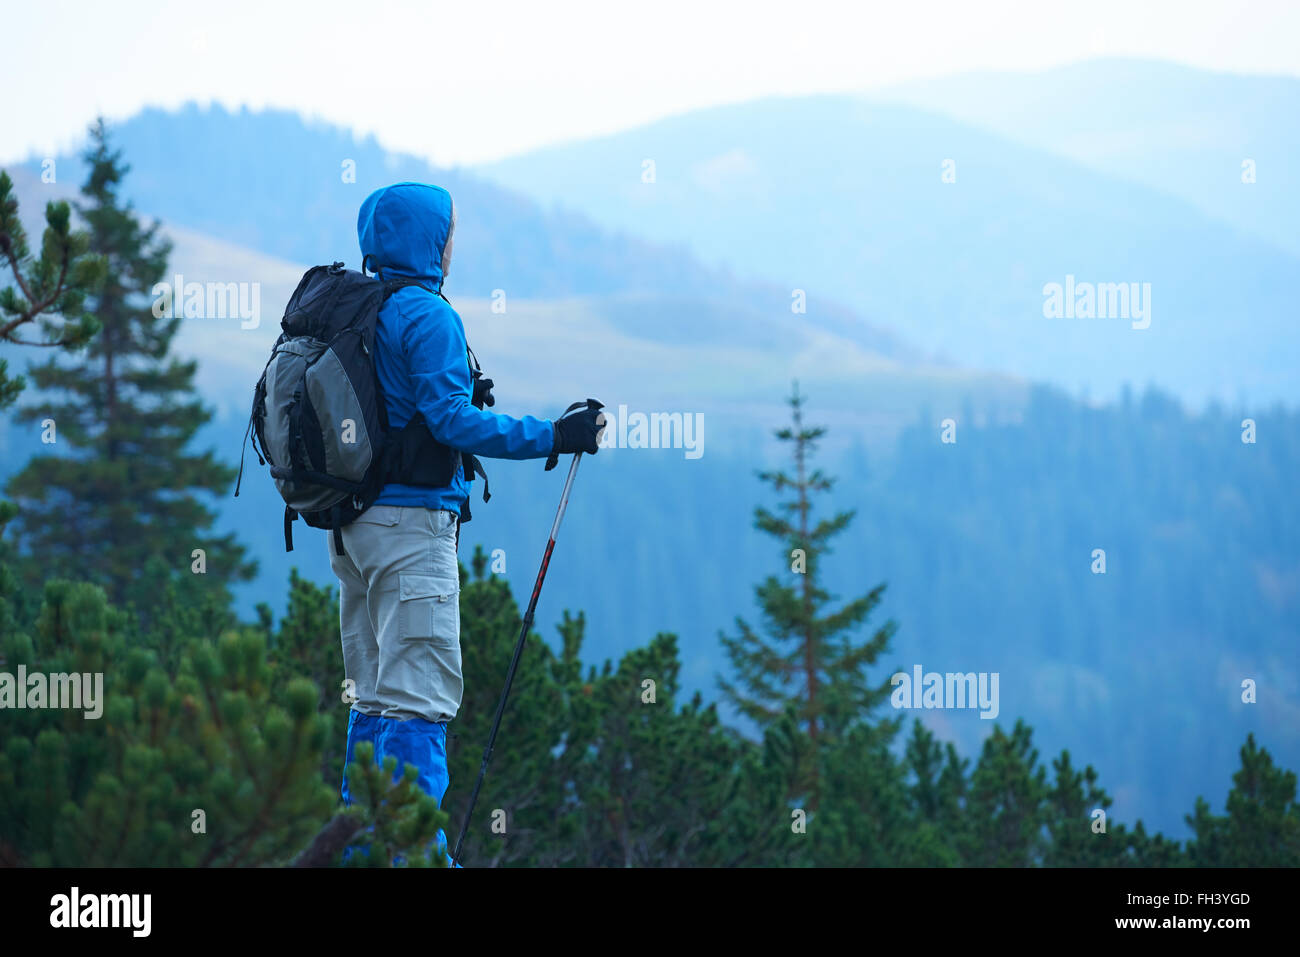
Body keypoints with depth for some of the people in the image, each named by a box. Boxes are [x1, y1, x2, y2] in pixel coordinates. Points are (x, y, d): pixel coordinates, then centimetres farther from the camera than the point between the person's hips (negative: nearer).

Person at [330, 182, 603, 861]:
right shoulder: (427, 316, -12)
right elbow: (450, 422, -19)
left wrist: (457, 399, 26)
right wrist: (554, 438, -15)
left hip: (351, 525, 9)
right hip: (412, 521, -9)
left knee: (375, 698, 15)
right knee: (420, 697, -8)